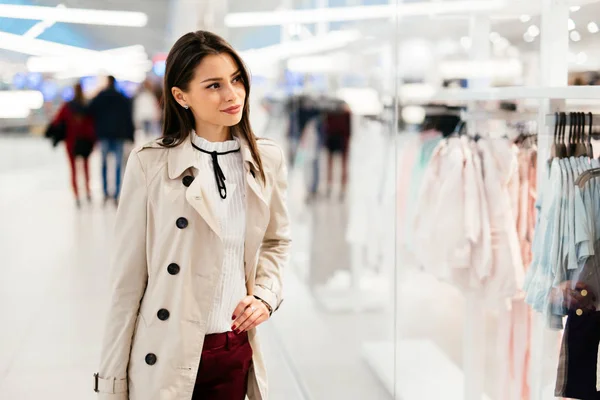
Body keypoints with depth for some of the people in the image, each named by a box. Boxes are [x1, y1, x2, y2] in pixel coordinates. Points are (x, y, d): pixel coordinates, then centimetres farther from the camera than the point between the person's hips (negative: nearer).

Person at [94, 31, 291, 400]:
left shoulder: (268, 159, -1)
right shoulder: (149, 163, -11)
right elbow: (128, 278, -8)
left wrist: (266, 296, -3)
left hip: (237, 352, 4)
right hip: (165, 357, -3)